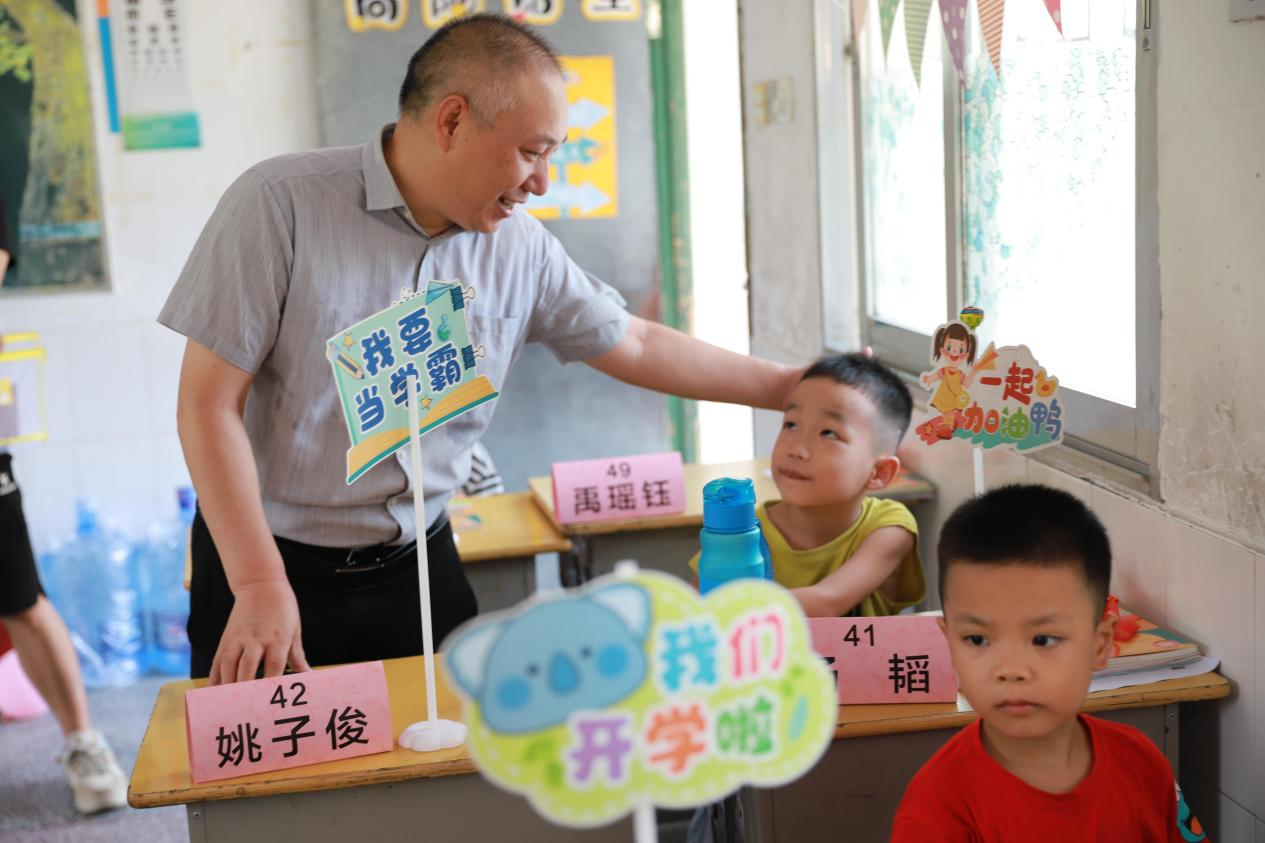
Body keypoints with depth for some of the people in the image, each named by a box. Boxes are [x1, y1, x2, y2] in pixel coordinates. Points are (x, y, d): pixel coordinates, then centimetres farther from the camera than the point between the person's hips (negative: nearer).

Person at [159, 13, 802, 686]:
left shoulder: (520, 246, -1)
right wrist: (259, 583, -20)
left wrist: (787, 387, 11)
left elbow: (635, 345, 12)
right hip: (271, 562, -4)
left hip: (420, 566, 4)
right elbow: (209, 403, -15)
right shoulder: (280, 203, -15)